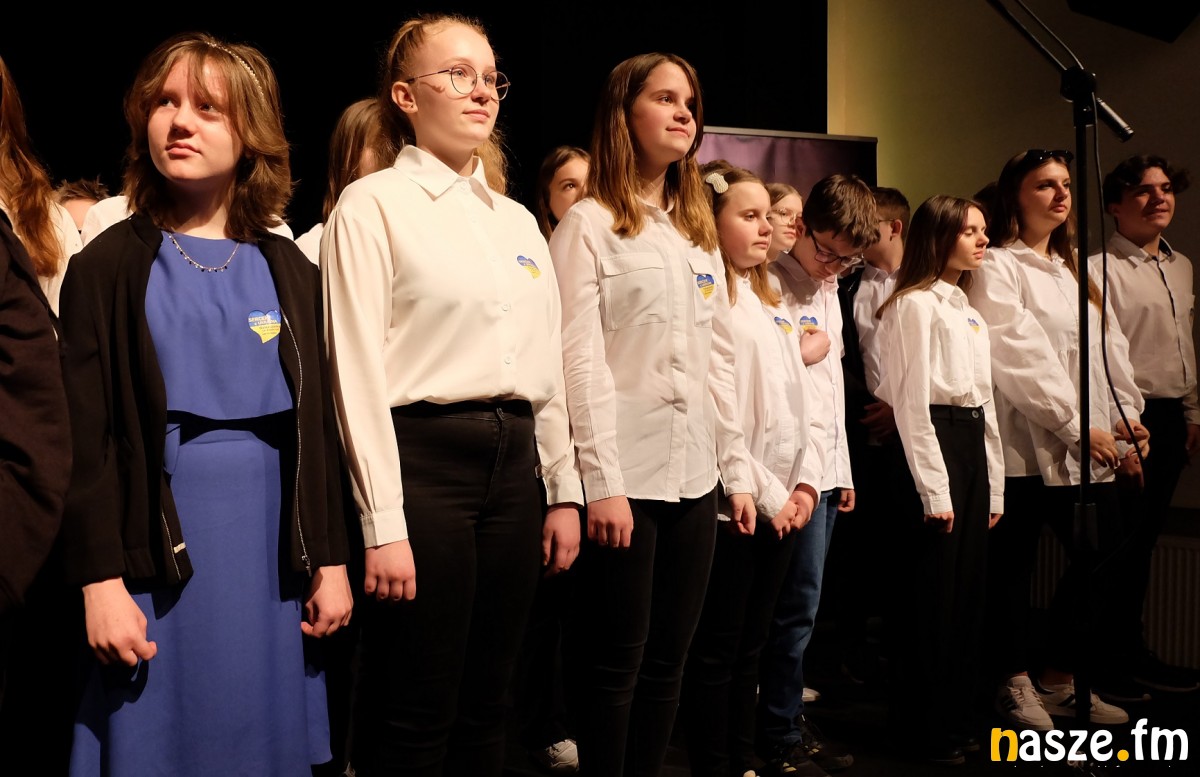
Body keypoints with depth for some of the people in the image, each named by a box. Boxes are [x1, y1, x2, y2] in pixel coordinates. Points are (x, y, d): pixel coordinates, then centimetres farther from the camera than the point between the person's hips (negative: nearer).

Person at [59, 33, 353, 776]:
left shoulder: (289, 271, 7)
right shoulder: (109, 265, -1)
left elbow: (318, 422, 7)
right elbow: (88, 435, -4)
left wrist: (331, 560, 5)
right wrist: (100, 579, -9)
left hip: (272, 542, 3)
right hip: (158, 546, -2)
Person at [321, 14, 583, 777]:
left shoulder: (518, 219, 16)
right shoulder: (373, 205, -4)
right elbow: (358, 373, -10)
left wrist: (564, 491, 11)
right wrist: (384, 523, -14)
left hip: (515, 461, 6)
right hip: (424, 458, -6)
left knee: (486, 702, 14)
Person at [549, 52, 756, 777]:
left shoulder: (699, 233, 17)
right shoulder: (590, 225, -3)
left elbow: (721, 362, 16)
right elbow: (581, 363, -10)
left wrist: (738, 471, 11)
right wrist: (603, 482, -16)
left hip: (695, 475, 6)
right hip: (627, 476, -6)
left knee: (668, 660, 11)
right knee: (619, 663, 1)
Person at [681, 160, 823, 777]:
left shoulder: (770, 305, 16)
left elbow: (804, 400, 14)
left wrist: (806, 481, 0)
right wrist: (765, 492, -14)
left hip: (782, 504, 8)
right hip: (731, 505, -8)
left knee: (750, 647, 15)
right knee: (716, 652, 2)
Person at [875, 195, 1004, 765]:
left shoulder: (969, 312, 19)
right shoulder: (916, 304, -8)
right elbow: (913, 401, -13)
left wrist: (994, 483, 15)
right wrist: (934, 490, -15)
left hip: (973, 445, 9)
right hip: (934, 441, -9)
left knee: (969, 590, 11)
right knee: (935, 594, -3)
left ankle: (958, 719, 21)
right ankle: (928, 732, 8)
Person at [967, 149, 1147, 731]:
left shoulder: (1072, 270, 21)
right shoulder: (997, 268, -4)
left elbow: (1109, 347, 15)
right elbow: (1020, 357, -13)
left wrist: (1125, 415, 2)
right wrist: (1076, 427, -15)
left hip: (1088, 446, 7)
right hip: (1024, 443, -7)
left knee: (1103, 554, 6)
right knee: (1011, 567, 2)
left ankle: (1060, 680, 21)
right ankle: (1015, 684, 17)